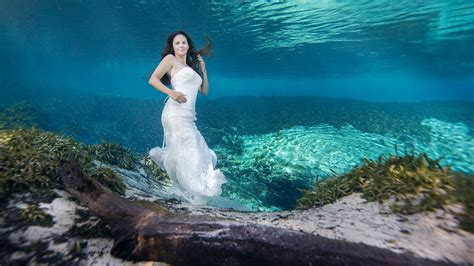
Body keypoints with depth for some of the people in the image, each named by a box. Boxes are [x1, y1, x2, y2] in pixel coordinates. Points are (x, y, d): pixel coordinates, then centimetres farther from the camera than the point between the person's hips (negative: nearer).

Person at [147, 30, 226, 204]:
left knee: (198, 154, 10)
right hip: (176, 113, -8)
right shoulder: (170, 59, 7)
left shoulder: (191, 66, 26)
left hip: (188, 117, 8)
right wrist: (170, 92, -18)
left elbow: (205, 91, 25)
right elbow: (153, 79, -2)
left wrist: (203, 70, 17)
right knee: (186, 154, -6)